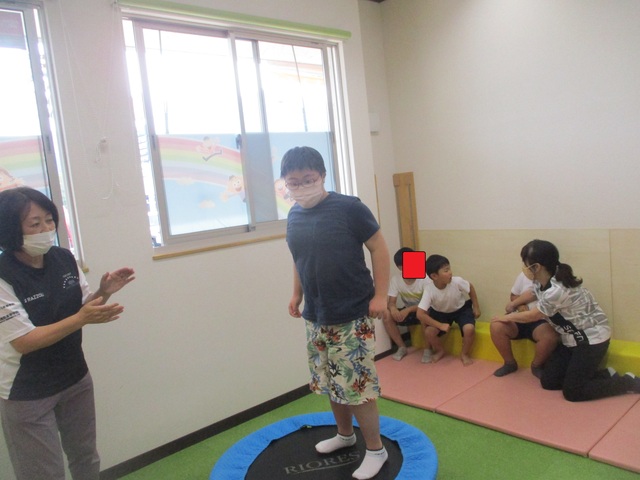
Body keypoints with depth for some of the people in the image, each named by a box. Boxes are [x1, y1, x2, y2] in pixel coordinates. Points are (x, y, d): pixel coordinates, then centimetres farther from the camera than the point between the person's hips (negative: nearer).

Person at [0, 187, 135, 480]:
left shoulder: (64, 260, -6)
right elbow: (24, 342, -24)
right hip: (27, 394, -5)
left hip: (75, 378, 5)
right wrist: (82, 319, -33)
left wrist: (103, 293, -15)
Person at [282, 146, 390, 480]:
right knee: (329, 382, 19)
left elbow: (378, 247, -11)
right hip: (316, 317, 7)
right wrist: (296, 294, 16)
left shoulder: (348, 207, -14)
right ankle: (345, 434, 43)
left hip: (352, 317, -6)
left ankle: (376, 450, 20)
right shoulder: (294, 216, 4)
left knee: (356, 385, -1)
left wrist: (380, 294, -13)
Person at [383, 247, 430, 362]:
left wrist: (408, 310, -36)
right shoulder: (395, 280, -12)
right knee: (387, 315, -21)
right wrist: (393, 308, -37)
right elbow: (391, 302, -12)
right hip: (407, 311, 4)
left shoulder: (424, 279, -21)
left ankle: (427, 349, -17)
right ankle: (402, 347, -6)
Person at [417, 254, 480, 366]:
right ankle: (440, 351, 11)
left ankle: (465, 354, 2)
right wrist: (440, 325, -33)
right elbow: (420, 314, -34)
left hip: (461, 309, 0)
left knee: (469, 329, -28)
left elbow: (470, 288, -6)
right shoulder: (429, 289, -33)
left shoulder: (457, 281, -30)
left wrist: (476, 307, -1)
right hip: (440, 312, 0)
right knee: (428, 332, -23)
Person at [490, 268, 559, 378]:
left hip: (541, 322, -3)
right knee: (496, 326, -24)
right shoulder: (524, 275, 5)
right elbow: (514, 296, 15)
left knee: (551, 337, -37)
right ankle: (510, 363, -1)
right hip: (521, 318, 4)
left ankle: (536, 365, -3)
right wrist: (520, 306, -9)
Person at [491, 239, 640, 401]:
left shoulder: (557, 291, -32)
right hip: (572, 338, 9)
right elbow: (530, 295, 21)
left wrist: (507, 317, 0)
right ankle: (604, 375, 17)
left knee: (572, 392, -10)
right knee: (548, 382, 5)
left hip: (591, 339, -9)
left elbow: (533, 316, -15)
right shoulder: (540, 283, -5)